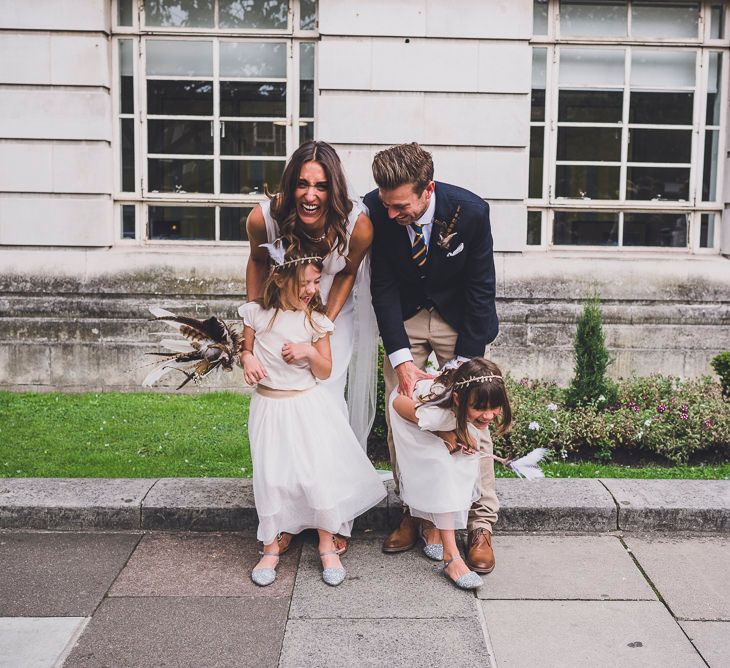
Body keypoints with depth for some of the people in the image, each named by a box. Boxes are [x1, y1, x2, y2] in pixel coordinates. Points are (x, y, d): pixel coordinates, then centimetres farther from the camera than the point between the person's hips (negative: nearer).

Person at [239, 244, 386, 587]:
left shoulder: (315, 319, -4)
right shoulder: (257, 313, -4)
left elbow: (325, 371, 0)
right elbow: (247, 349, 10)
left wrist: (310, 352, -19)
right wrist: (247, 360, -13)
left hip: (308, 405, 0)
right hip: (269, 405, 0)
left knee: (320, 475, -2)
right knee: (270, 477, 2)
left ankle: (328, 546, 14)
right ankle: (271, 547, 19)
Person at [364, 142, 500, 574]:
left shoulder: (470, 211, -28)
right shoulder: (376, 210, -22)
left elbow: (481, 290, -19)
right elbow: (383, 287, -14)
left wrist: (460, 365, -20)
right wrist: (402, 359, -21)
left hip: (461, 319, -2)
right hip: (403, 317, 2)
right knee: (400, 416, 0)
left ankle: (482, 526, 6)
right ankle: (414, 513, 17)